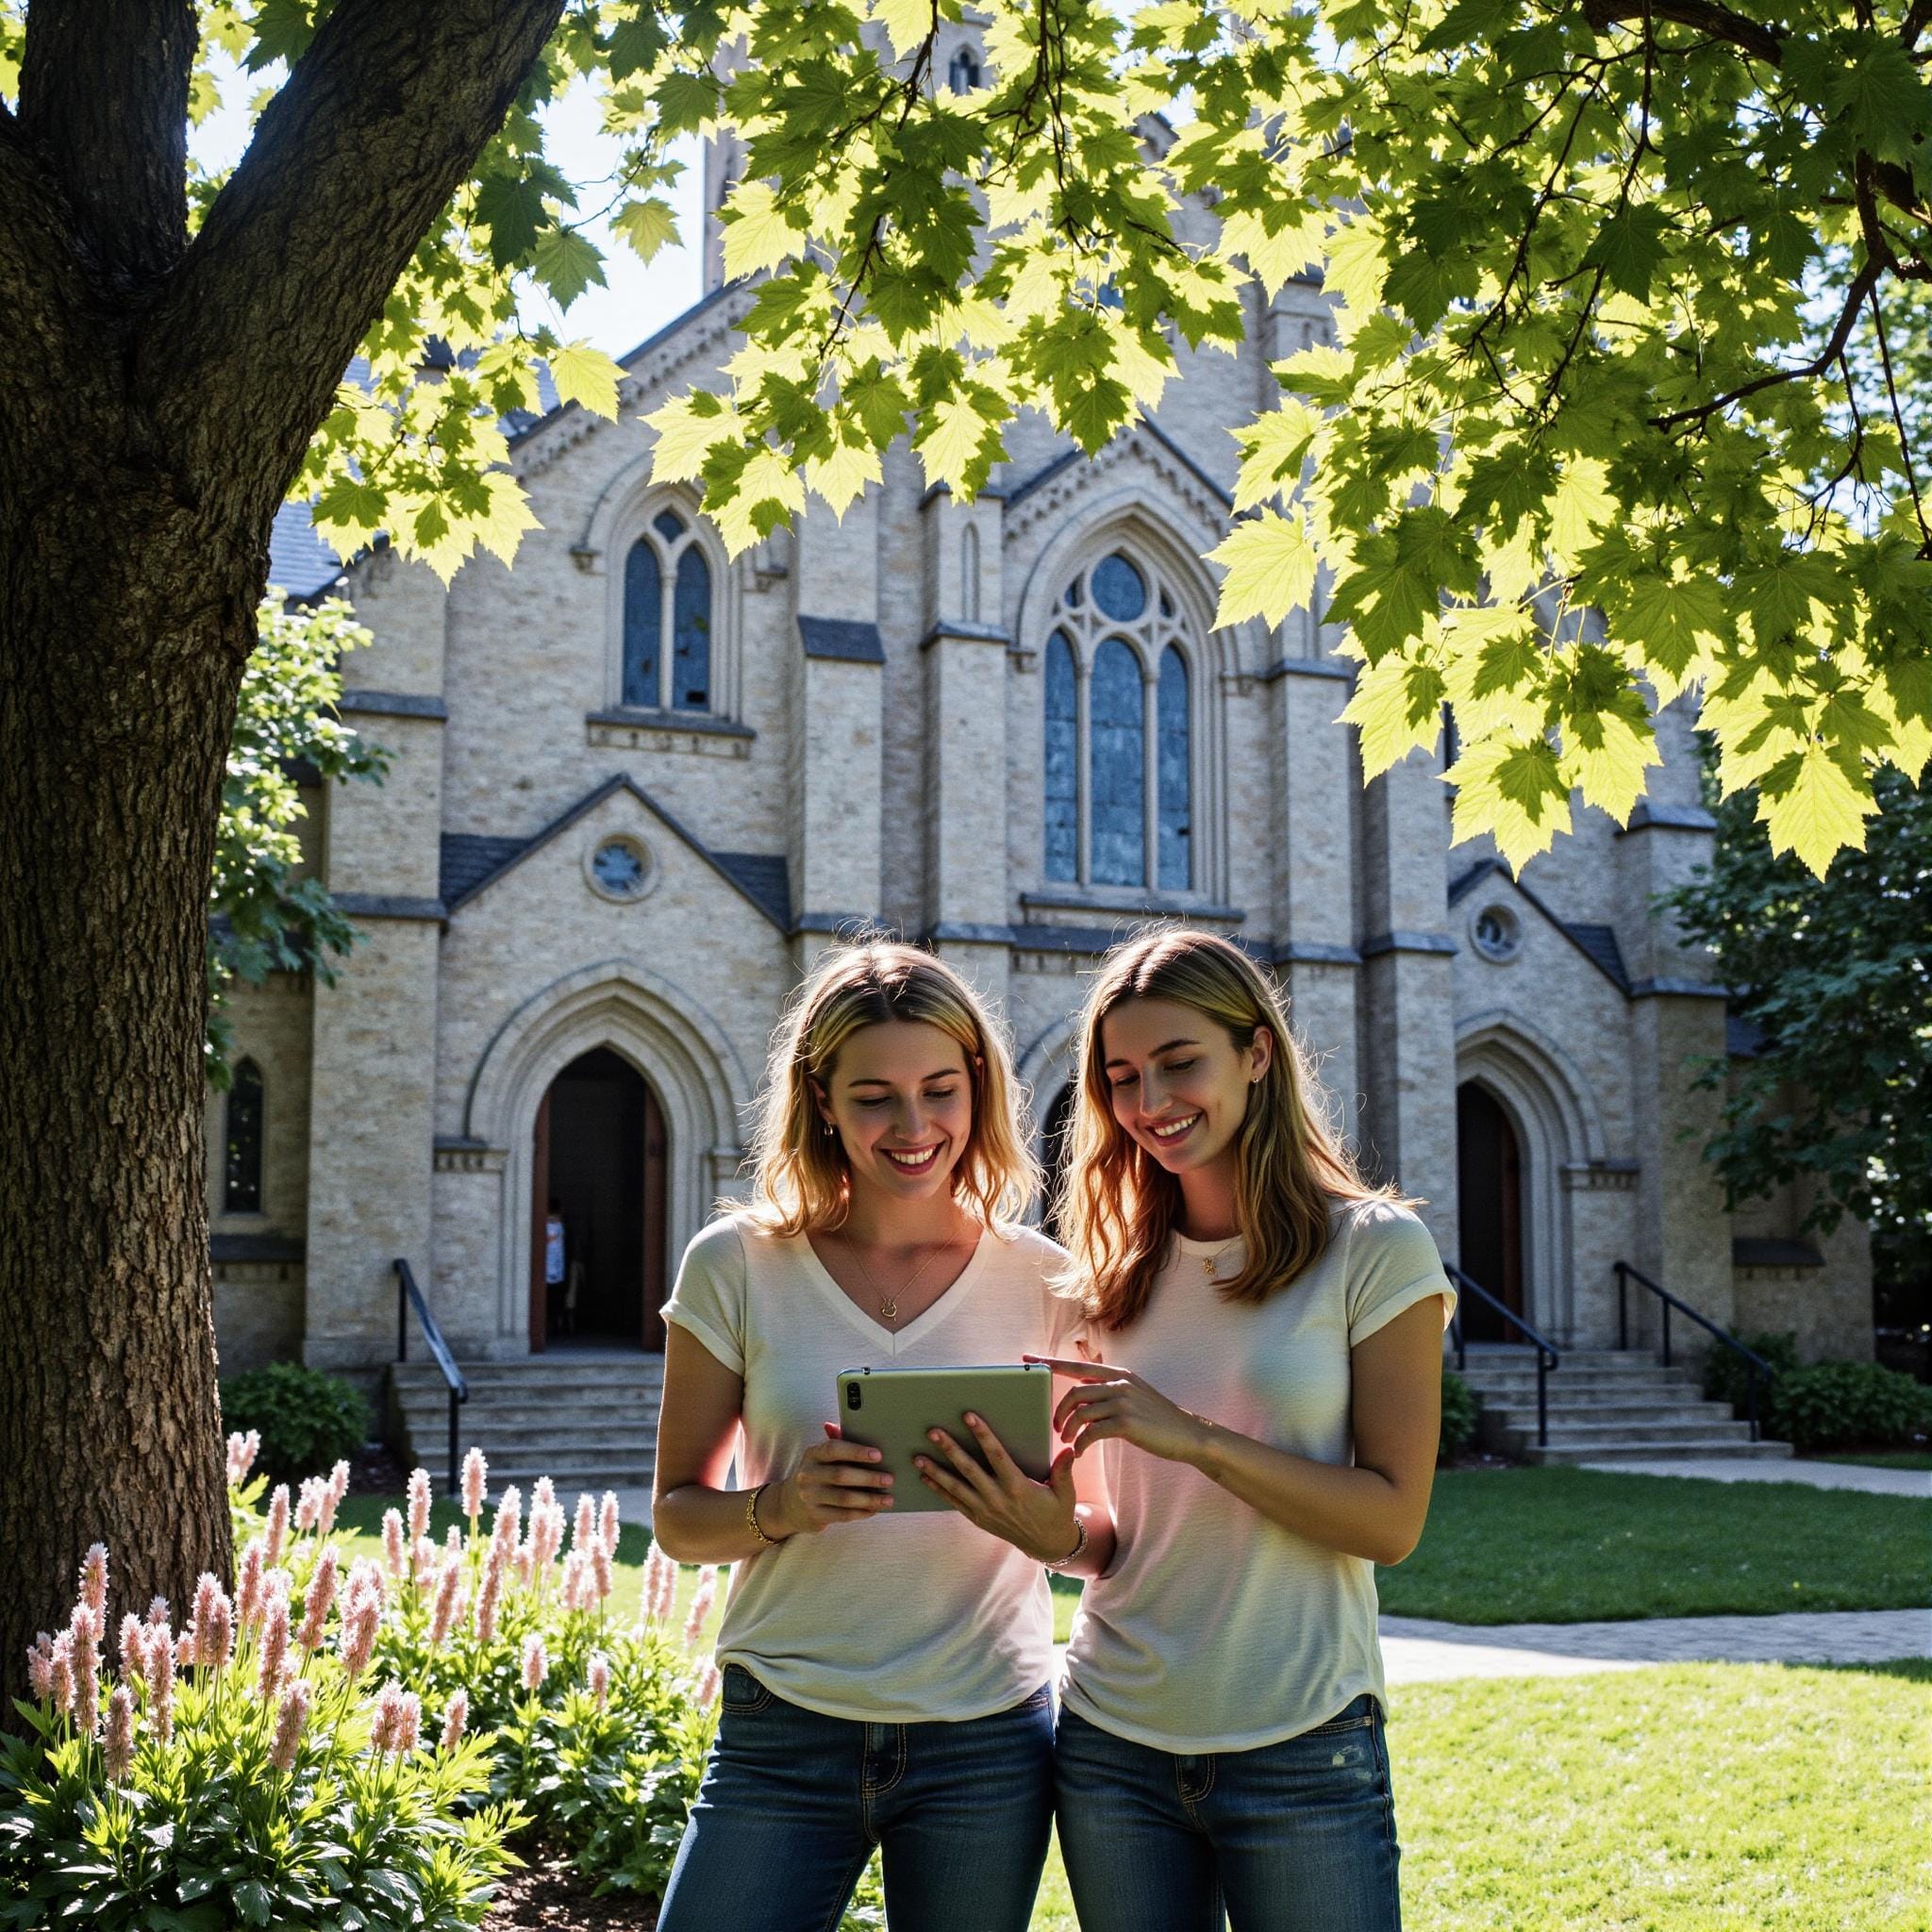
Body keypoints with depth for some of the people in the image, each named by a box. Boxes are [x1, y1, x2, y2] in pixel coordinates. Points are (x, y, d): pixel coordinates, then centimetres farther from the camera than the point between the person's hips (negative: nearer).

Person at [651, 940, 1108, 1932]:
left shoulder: (1043, 1283, 0)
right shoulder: (735, 1268, -3)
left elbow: (1092, 1526, 6)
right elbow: (677, 1515, 2)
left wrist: (1058, 1530, -17)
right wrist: (782, 1505, -19)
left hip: (986, 1738, 1)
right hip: (782, 1734, 0)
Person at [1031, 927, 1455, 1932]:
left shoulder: (1374, 1249, -5)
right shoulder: (1113, 1272, 7)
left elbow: (1391, 1520, -11)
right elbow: (1116, 1538, 11)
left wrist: (1193, 1435, -21)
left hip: (1302, 1746, -3)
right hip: (1111, 1737, 4)